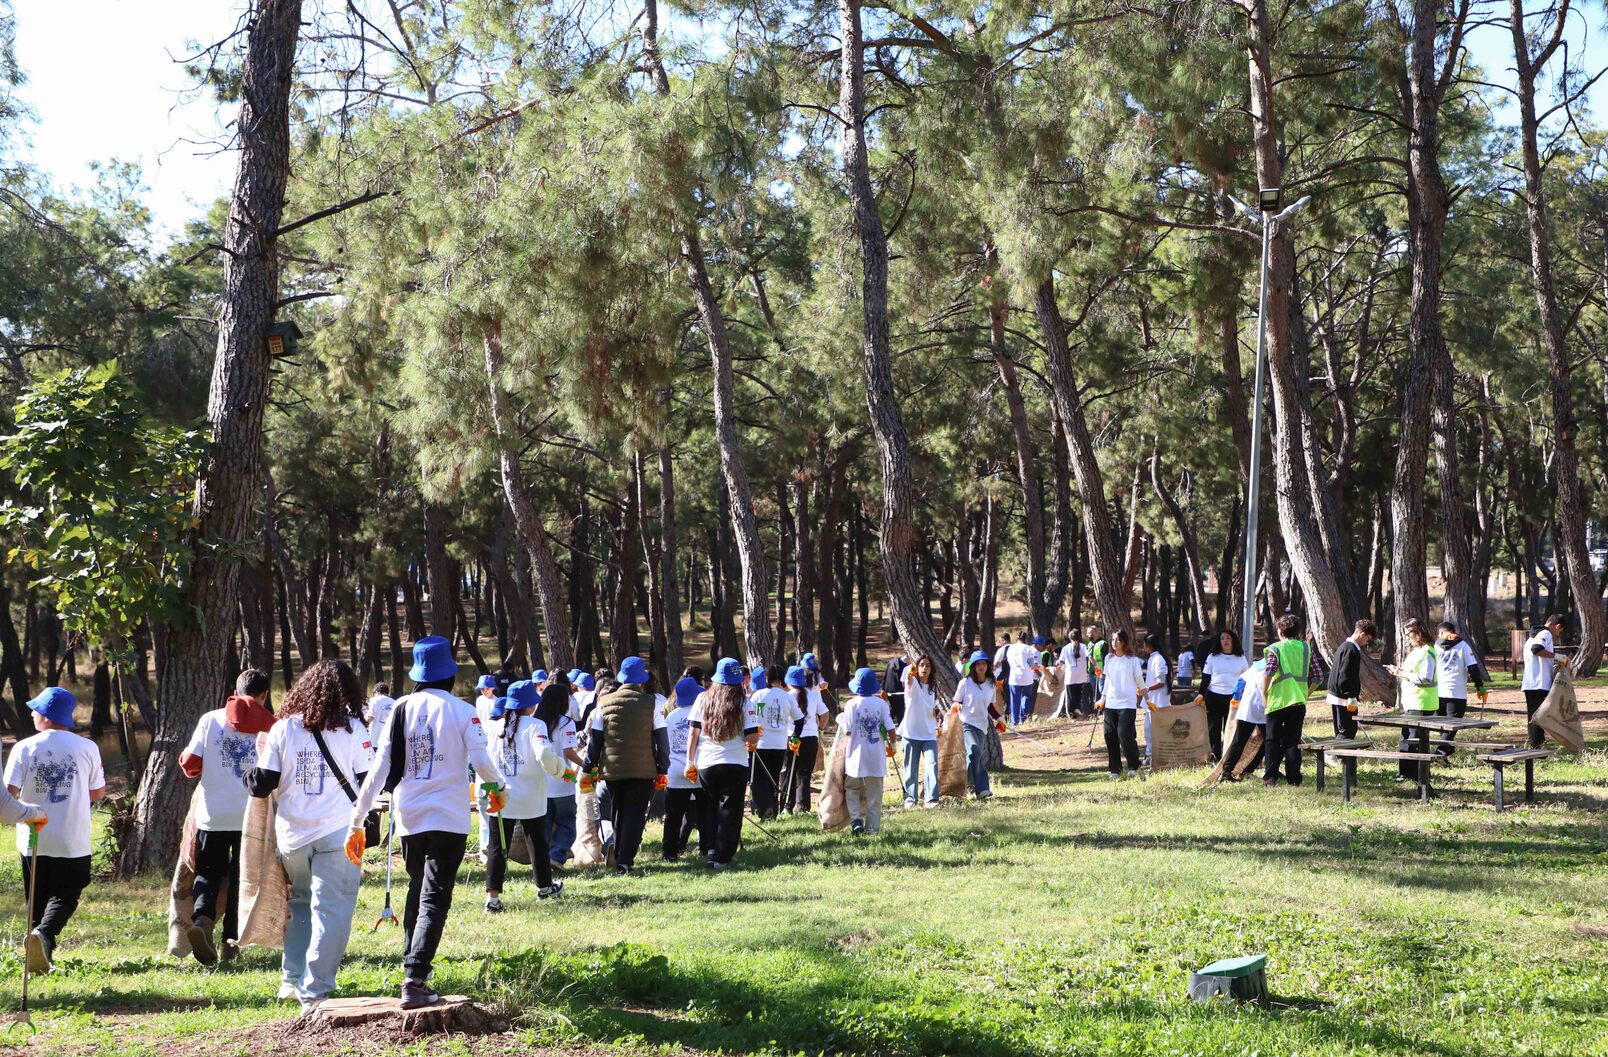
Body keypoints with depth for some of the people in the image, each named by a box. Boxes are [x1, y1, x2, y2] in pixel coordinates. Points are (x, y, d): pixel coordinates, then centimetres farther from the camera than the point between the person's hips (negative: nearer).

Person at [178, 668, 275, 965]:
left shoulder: (211, 720, 0)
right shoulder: (270, 726, -1)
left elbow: (190, 764, -1)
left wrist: (186, 760, 21)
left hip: (213, 815, 0)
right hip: (253, 815, 0)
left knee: (209, 873, 11)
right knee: (241, 876, 14)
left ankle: (202, 920, -15)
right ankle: (231, 939, 11)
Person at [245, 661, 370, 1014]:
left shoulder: (283, 728, 3)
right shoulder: (352, 728, -2)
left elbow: (260, 786, 1)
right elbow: (370, 781, -2)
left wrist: (259, 761, 21)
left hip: (292, 835, 3)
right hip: (338, 832, -3)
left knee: (299, 904, 22)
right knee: (331, 910, -1)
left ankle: (292, 981, 26)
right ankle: (314, 993, -6)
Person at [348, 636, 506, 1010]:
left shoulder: (402, 710, 3)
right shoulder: (461, 711, -6)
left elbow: (380, 768, 1)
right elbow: (482, 761, -10)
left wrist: (357, 820, 3)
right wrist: (496, 788, 12)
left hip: (408, 817, 4)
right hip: (448, 817, -4)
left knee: (417, 892, 21)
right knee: (435, 899, -4)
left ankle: (415, 976, 25)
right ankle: (414, 980, -17)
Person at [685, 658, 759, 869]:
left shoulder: (703, 699, 2)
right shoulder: (744, 702, -5)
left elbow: (693, 733, 2)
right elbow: (753, 737, -9)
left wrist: (690, 762, 9)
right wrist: (753, 740, 14)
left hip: (706, 764, 2)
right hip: (735, 764, -2)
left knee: (709, 810, 18)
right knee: (729, 812, 5)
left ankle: (711, 849, 8)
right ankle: (722, 858, 1)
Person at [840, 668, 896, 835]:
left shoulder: (851, 704, -9)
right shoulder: (881, 703, -3)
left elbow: (847, 731, -12)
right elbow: (890, 728, -5)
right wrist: (892, 745, 12)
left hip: (856, 754, -2)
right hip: (876, 756, 2)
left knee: (852, 789, 14)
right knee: (874, 793, 9)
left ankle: (856, 819, -4)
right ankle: (873, 827, 9)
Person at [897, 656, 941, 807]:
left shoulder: (933, 686, 12)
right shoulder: (913, 683, -4)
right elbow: (909, 681, -31)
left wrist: (938, 712, 2)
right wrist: (909, 673, -55)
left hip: (929, 734, 3)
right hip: (911, 733, -3)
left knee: (932, 765, -13)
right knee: (911, 768, 3)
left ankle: (931, 798, -15)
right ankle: (910, 798, 17)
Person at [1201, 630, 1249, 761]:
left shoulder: (1241, 658, 8)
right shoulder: (1212, 657, 8)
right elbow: (1205, 678, 8)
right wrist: (1201, 694, -3)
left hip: (1233, 697, -1)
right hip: (1214, 696, 1)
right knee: (1213, 728, 2)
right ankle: (1215, 755, 8)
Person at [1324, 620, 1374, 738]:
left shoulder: (1344, 646, 15)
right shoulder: (1352, 650, -16)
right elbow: (1345, 678, -22)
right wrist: (1351, 698, -20)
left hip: (1335, 695, 10)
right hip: (1344, 698, -10)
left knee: (1340, 731, 14)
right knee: (1348, 730, -7)